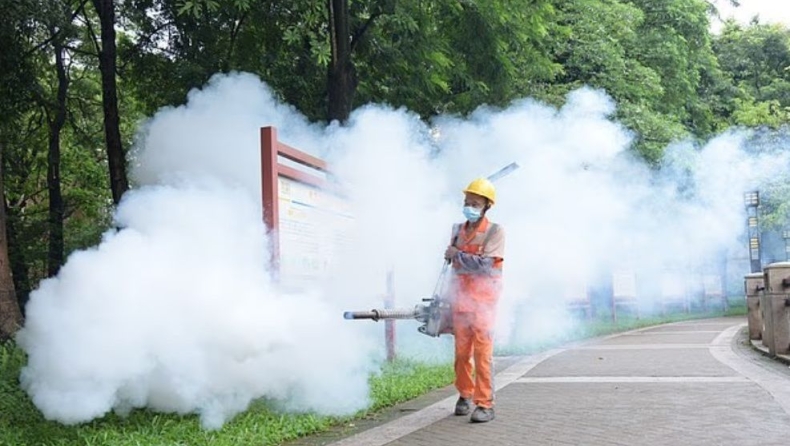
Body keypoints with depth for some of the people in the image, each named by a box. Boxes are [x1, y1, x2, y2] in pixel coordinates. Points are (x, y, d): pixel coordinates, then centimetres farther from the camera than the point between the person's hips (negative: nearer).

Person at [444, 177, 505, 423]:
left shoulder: (495, 231, -6)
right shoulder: (458, 229, 12)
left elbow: (485, 265, -17)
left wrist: (457, 255, -8)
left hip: (483, 299, -5)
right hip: (461, 298, 5)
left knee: (482, 352, -9)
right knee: (462, 351, 8)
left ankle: (485, 404, -7)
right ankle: (465, 394, 23)